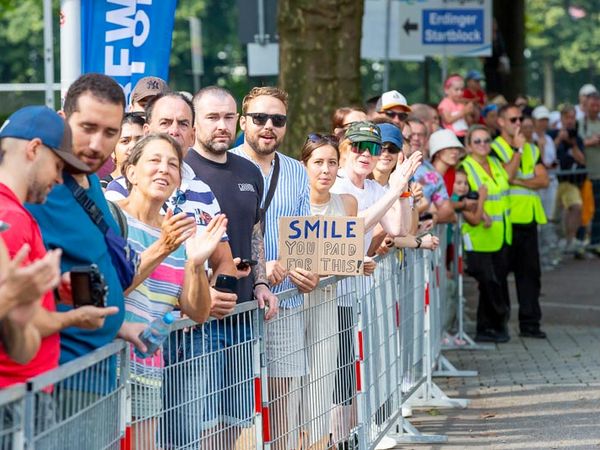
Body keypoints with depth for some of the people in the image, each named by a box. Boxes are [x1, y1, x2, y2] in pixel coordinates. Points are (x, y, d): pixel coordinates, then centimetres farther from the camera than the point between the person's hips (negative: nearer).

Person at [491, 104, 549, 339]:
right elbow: (505, 177, -16)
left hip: (529, 218, 5)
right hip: (505, 219, -5)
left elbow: (543, 179, 4)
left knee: (530, 271, 5)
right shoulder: (494, 148, -1)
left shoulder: (532, 149, 16)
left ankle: (530, 323, 9)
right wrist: (517, 149, -15)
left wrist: (519, 181, -10)